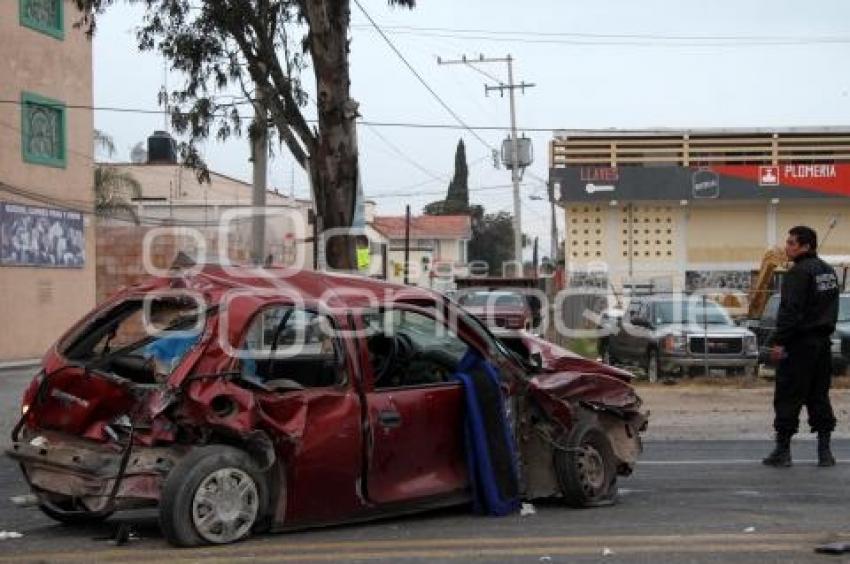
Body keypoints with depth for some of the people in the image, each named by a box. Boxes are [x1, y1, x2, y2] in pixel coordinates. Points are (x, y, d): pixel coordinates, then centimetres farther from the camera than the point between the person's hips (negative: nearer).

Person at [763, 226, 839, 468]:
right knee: (819, 397, 11)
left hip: (799, 344, -8)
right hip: (822, 342, 8)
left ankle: (782, 451, -1)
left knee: (788, 398, -3)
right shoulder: (828, 271, 14)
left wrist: (779, 341, -19)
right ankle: (824, 451, 11)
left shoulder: (799, 273, -14)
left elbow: (790, 311, -21)